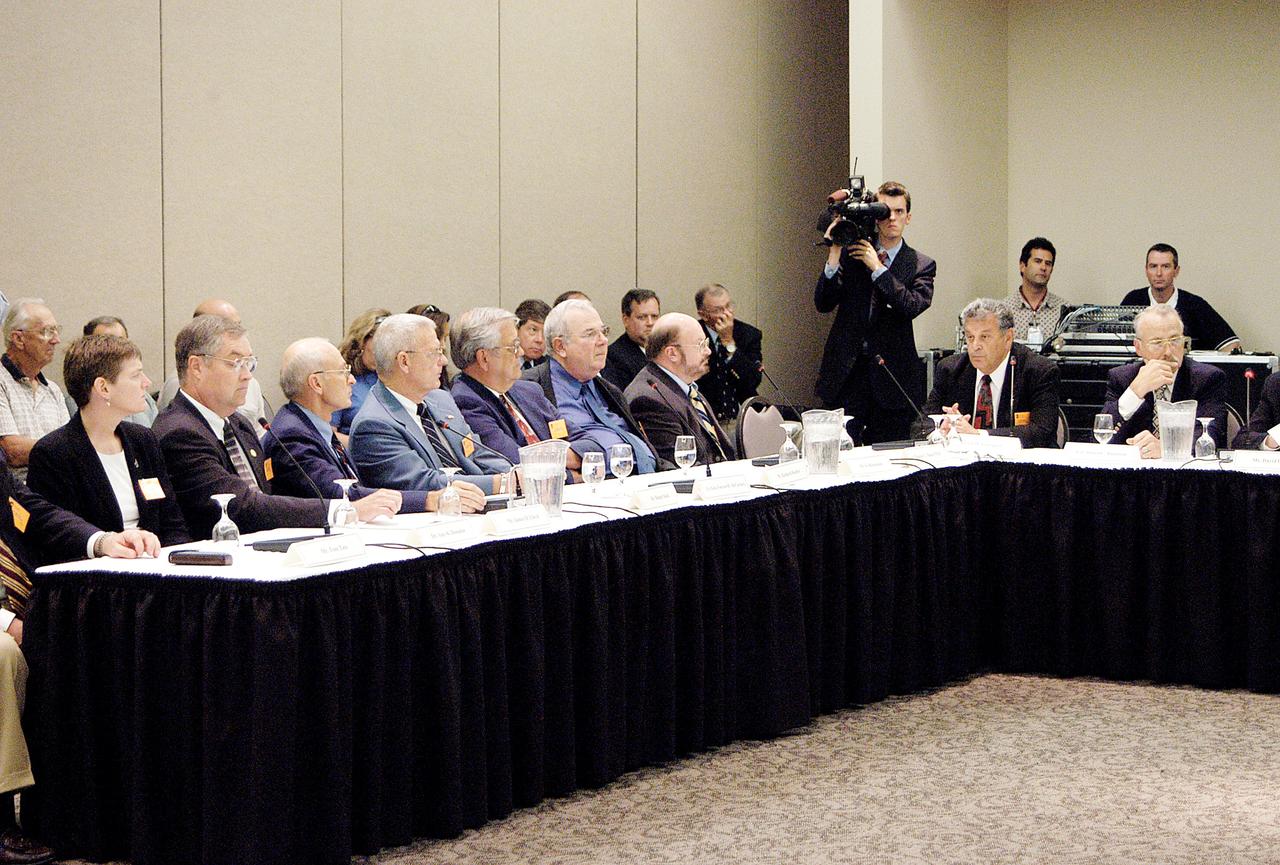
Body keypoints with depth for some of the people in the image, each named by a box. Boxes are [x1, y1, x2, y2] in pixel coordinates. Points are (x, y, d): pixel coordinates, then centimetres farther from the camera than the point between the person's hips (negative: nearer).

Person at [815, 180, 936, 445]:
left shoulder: (921, 265, 6)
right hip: (846, 371, 0)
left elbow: (913, 306, -12)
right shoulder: (851, 253, 8)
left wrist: (877, 267, -13)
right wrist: (834, 258, -12)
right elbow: (823, 304, 1)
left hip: (890, 372, 0)